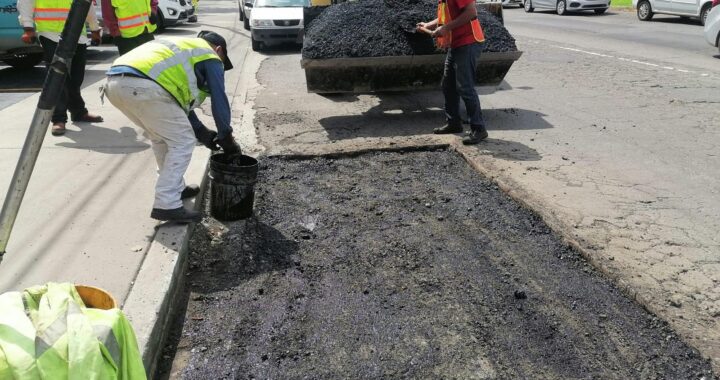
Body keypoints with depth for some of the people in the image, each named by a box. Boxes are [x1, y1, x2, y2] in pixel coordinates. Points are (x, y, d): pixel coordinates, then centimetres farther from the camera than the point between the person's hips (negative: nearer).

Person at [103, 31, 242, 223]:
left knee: (161, 136, 25)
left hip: (115, 82, 9)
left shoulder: (180, 48, 38)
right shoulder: (210, 57, 16)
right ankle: (166, 205, -1)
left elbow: (180, 100, 37)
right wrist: (226, 139, 25)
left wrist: (203, 133, 35)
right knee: (182, 141, 2)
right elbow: (220, 101, 13)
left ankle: (175, 188, 34)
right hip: (143, 85, -9)